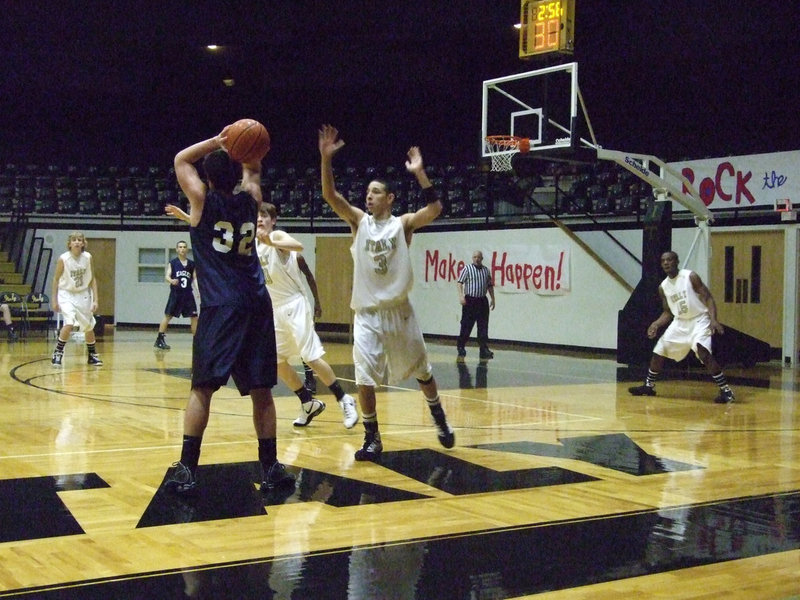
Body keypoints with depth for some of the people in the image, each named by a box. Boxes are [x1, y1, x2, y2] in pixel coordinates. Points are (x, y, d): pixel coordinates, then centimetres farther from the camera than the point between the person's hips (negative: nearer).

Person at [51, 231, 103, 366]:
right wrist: (54, 301, -4)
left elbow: (92, 279, 1)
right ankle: (57, 353, -8)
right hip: (67, 294, -4)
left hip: (83, 295, 4)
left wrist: (95, 299, -3)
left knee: (89, 327, 11)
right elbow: (56, 279, -5)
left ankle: (92, 355, 30)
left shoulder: (87, 258, -8)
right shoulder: (63, 259, -16)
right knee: (69, 324, -24)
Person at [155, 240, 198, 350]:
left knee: (194, 317, 2)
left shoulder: (192, 264, 8)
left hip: (188, 294, 3)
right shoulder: (172, 263, 1)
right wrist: (171, 281, -31)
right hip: (175, 293, -3)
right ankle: (159, 340, 2)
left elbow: (195, 279, 8)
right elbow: (167, 276, -8)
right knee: (168, 316, -3)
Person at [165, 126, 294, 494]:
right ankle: (270, 468, 11)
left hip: (221, 307, -3)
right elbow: (253, 170, 35)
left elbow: (181, 160, 19)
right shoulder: (250, 200, 12)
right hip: (257, 305, 4)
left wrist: (216, 142, 14)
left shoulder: (203, 201, 3)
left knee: (202, 387, -3)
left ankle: (187, 470, -7)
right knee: (261, 390, 7)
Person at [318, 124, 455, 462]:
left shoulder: (403, 224, -1)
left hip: (398, 311, -1)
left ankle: (439, 419, 34)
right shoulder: (359, 221, 3)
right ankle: (372, 439, 7)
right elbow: (330, 195, -9)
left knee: (422, 370, 12)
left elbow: (434, 209, -18)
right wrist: (326, 158, -22)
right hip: (367, 314, 1)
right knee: (364, 380, -6)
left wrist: (419, 173, -25)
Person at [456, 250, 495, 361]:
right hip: (470, 301, -4)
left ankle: (484, 351, 1)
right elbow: (459, 282, -7)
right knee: (466, 326, 1)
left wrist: (493, 299, 15)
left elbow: (490, 286, 19)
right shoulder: (467, 269, -2)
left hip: (482, 301, 4)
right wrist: (461, 296, -18)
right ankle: (461, 348, 14)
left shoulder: (486, 270, 12)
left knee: (483, 327, 0)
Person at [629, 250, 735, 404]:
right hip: (680, 322, 7)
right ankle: (649, 386, 26)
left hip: (699, 319, -7)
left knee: (703, 351, -27)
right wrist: (656, 324, -5)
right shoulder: (663, 287, 4)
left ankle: (725, 390, -22)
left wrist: (713, 320, -28)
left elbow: (708, 298, -14)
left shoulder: (691, 276, -13)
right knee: (659, 351, 7)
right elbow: (667, 312, 13)